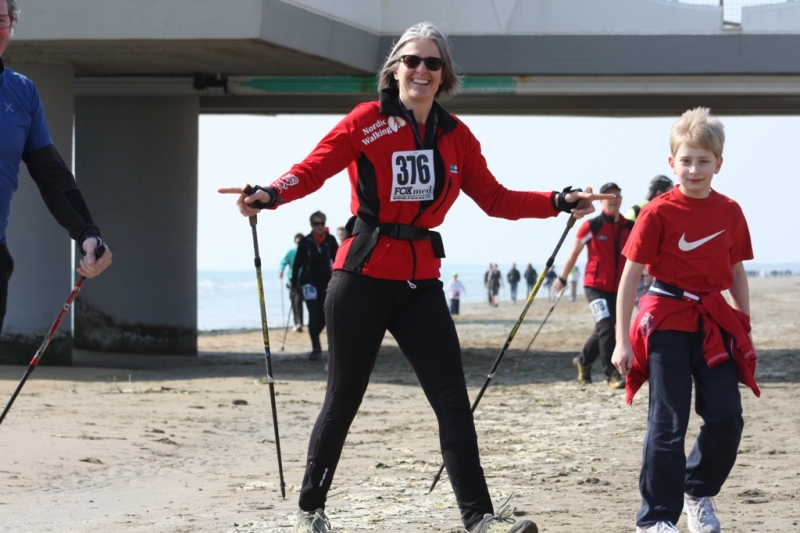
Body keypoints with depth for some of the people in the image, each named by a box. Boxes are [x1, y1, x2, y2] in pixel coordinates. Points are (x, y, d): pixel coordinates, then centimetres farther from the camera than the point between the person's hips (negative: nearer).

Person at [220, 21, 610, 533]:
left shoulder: (455, 135, 8)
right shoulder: (366, 122, -6)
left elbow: (495, 198, 11)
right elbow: (312, 169, -14)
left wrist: (557, 202, 1)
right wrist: (271, 195, -33)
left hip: (421, 281, 4)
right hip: (364, 278, -4)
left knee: (453, 398, -4)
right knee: (344, 399, 5)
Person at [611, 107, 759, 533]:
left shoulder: (729, 212, 5)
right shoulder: (659, 213, -7)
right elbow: (630, 275, -6)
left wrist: (745, 330, 14)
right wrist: (622, 339, -9)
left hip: (715, 324, 4)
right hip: (668, 322, -4)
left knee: (726, 417, -2)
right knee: (668, 422, -5)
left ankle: (699, 492, 23)